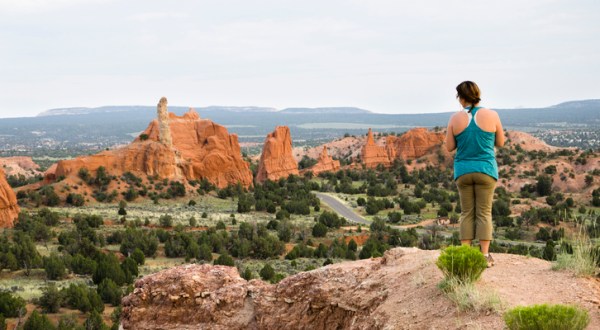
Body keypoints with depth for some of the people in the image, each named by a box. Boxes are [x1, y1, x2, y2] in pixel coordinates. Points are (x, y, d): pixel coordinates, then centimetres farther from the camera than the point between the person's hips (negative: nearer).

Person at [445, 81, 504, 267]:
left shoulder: (455, 119, -5)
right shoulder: (491, 115, -6)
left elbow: (450, 147, 2)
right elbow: (500, 142, 4)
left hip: (463, 171, 1)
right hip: (485, 170, -1)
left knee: (467, 213, 10)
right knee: (484, 213, 4)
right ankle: (485, 256, 2)